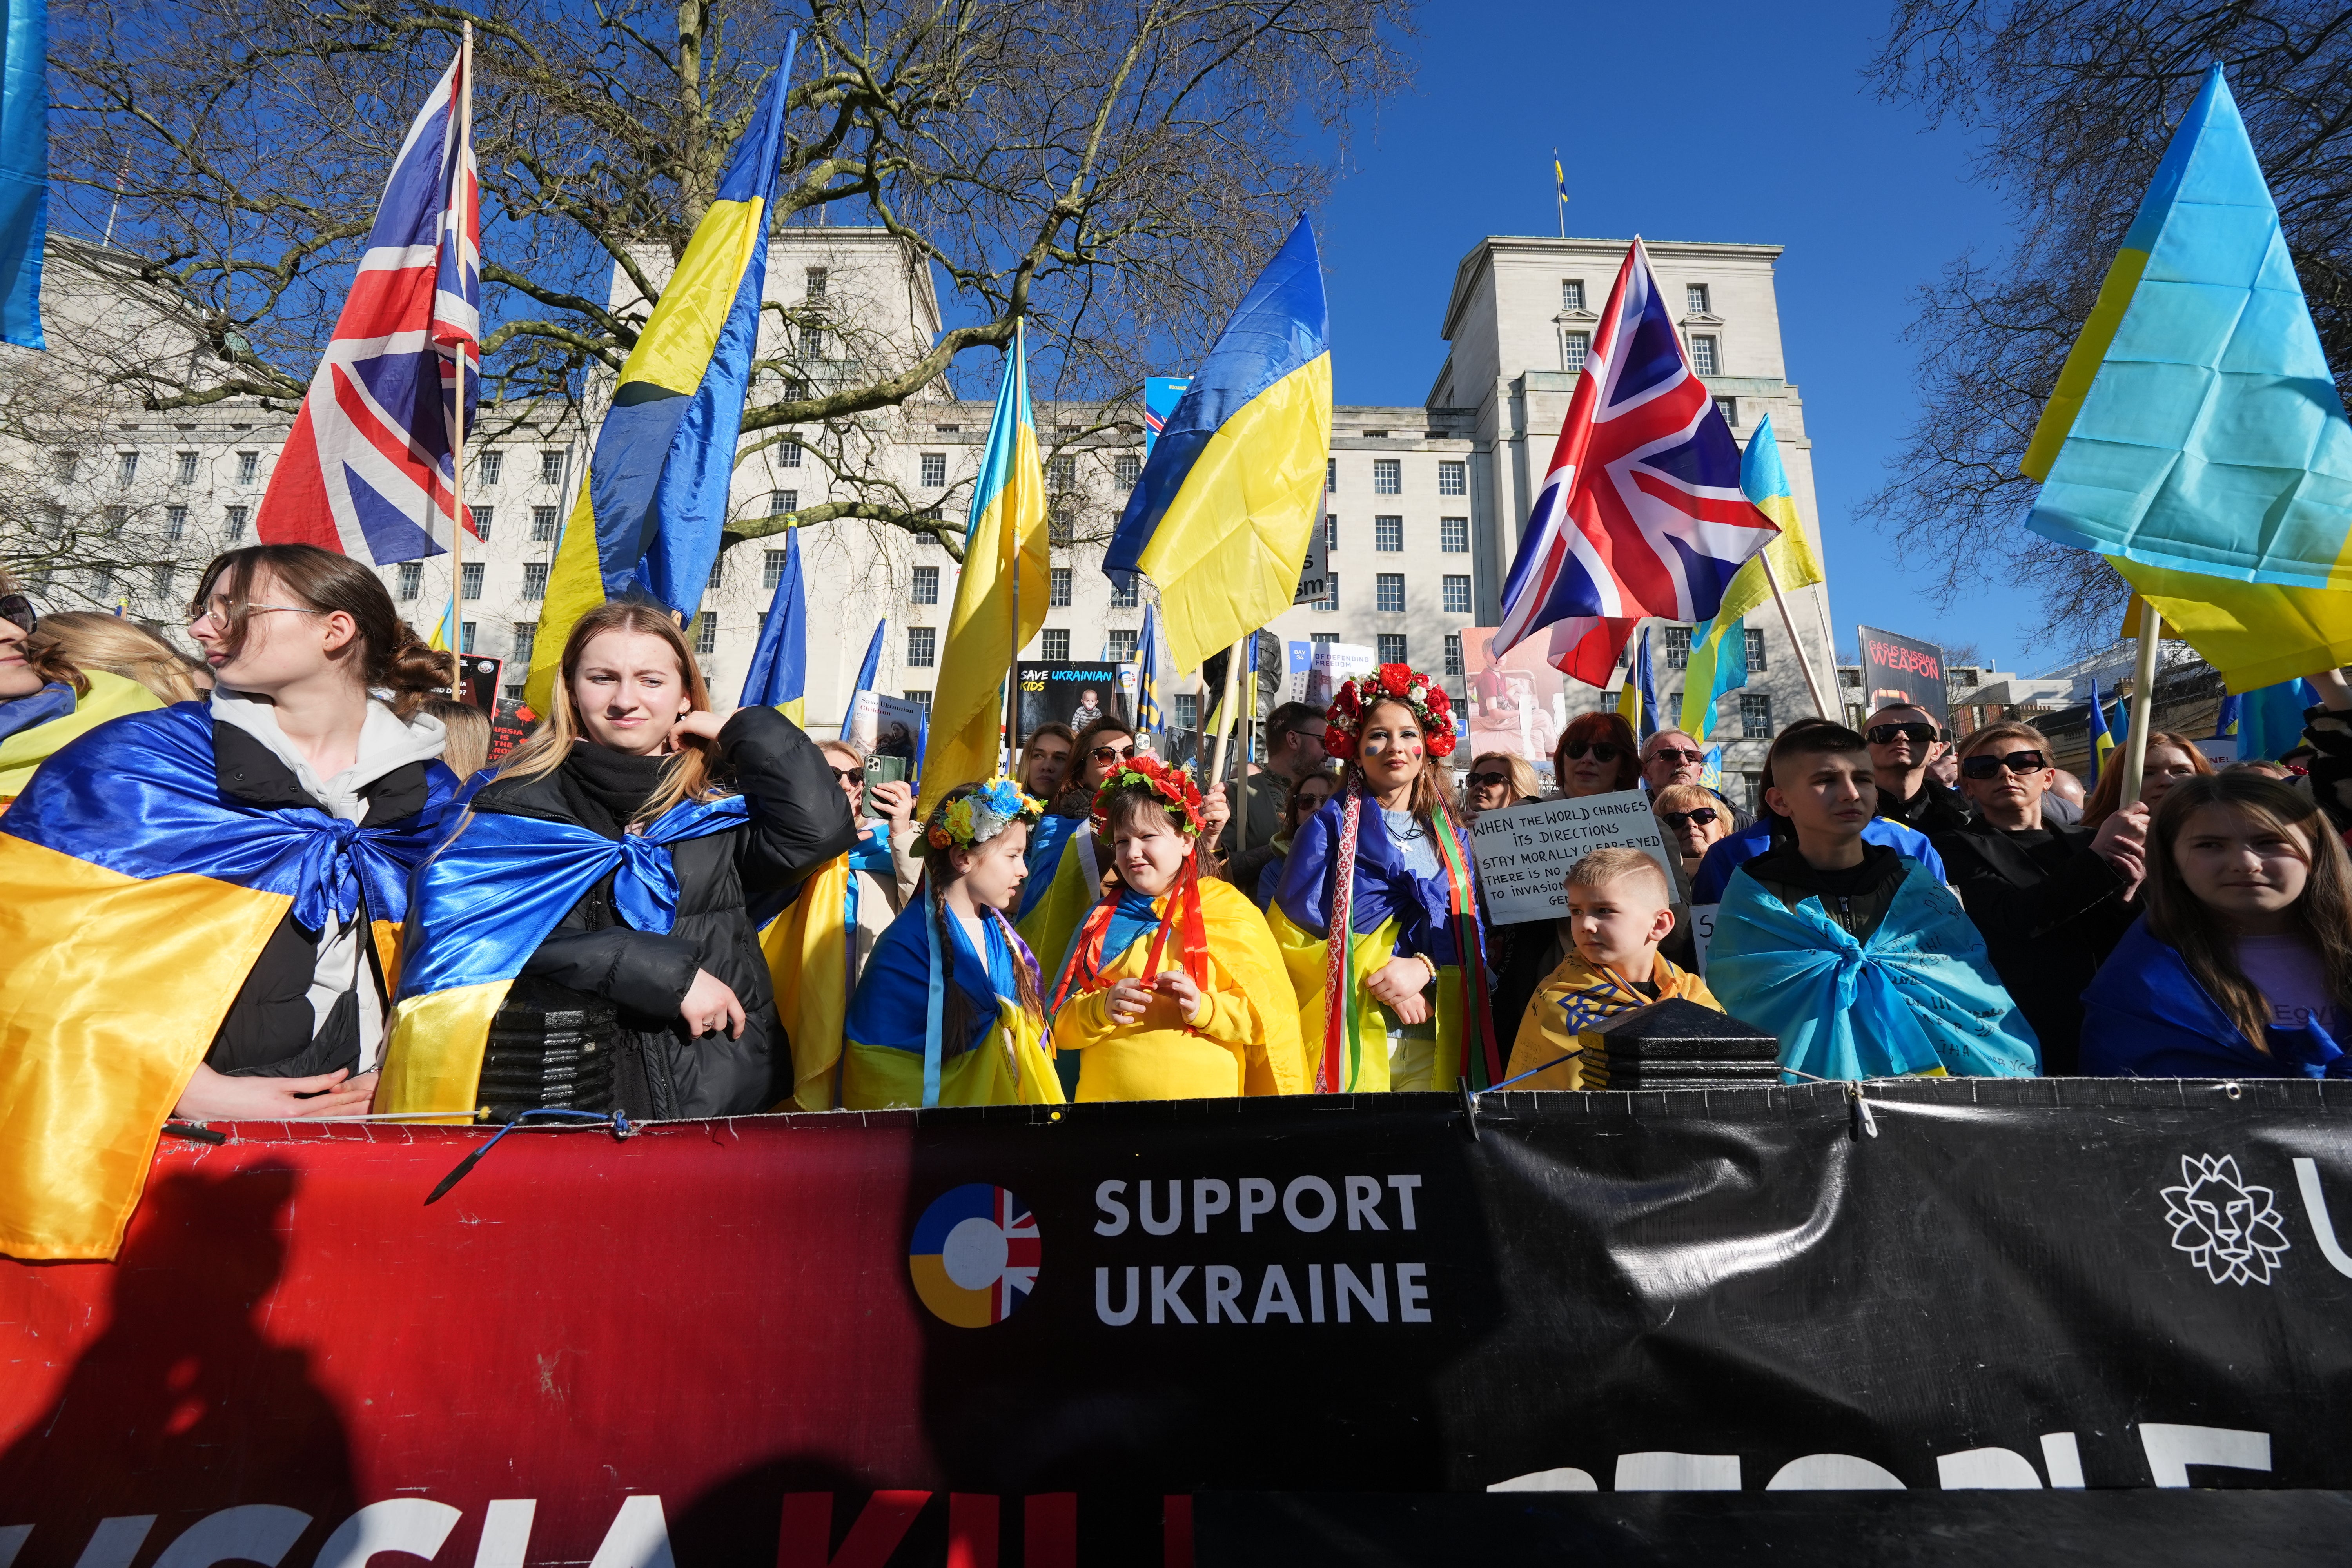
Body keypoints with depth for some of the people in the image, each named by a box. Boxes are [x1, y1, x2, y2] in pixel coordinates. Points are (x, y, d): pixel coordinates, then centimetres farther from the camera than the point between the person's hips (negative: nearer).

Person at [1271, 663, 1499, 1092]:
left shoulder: (1450, 836, 13)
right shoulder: (1330, 826, 0)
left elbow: (1469, 933, 6)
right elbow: (1293, 931, -6)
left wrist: (1425, 968, -14)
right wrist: (1380, 980, -13)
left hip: (1434, 1038, 4)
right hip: (1354, 1035, -3)